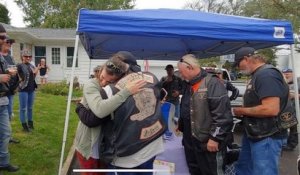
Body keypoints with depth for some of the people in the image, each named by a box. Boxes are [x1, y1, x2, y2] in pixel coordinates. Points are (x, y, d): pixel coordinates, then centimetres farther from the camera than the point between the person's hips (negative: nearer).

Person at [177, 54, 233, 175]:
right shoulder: (188, 84, 12)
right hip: (190, 140, 8)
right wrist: (181, 126, 24)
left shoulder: (212, 84, -18)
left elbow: (222, 114, -23)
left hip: (209, 141, -8)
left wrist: (215, 137, -22)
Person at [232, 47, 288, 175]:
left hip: (266, 138, -10)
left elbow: (271, 109, -31)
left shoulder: (267, 75, -21)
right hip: (253, 135, 10)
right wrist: (242, 111, 6)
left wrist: (242, 111, -18)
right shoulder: (257, 75, 12)